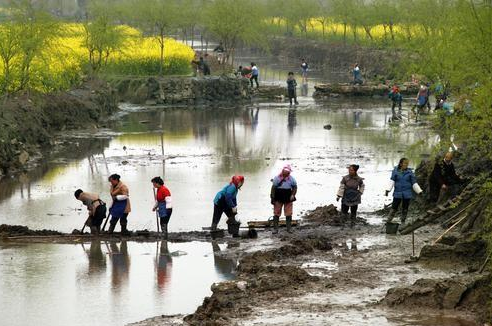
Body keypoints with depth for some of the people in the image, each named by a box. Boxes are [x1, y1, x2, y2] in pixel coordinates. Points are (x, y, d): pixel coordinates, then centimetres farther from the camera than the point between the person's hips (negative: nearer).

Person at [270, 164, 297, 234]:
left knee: (289, 214, 3)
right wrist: (272, 198, -4)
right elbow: (273, 188, -1)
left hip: (288, 199, 1)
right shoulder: (277, 178, -4)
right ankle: (275, 228, 2)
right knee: (276, 213, -1)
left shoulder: (291, 179, 1)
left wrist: (293, 195, -7)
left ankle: (289, 228, 13)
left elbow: (295, 188, 9)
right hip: (278, 199, -1)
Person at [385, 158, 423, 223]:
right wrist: (388, 190, -19)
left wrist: (419, 191, 0)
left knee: (405, 209, 8)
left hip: (407, 194, 1)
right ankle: (388, 222, 3)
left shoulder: (410, 172, 1)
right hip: (397, 194, -1)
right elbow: (392, 181, -9)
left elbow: (414, 183, 5)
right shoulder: (395, 171, -2)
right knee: (394, 208, -4)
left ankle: (403, 222, 19)